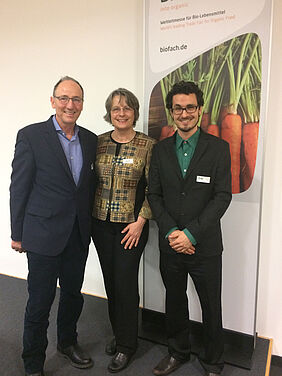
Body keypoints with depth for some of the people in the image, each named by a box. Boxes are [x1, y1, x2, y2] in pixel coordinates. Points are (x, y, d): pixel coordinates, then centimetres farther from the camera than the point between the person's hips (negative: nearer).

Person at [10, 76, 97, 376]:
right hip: (44, 233, -4)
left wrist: (89, 224, 10)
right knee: (40, 301, 8)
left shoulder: (90, 140, 6)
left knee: (73, 294, 19)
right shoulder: (31, 136, -8)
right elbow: (19, 187, -7)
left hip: (79, 235, 5)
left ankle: (67, 343, 44)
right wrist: (18, 234, -5)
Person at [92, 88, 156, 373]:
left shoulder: (148, 145, -7)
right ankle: (117, 333, 37)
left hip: (131, 226, -4)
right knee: (110, 281, 15)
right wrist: (89, 215, 5)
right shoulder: (98, 142, 4)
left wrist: (140, 221, -11)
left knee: (125, 283, 2)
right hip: (101, 224, 4)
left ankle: (126, 345, 25)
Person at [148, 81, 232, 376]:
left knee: (211, 307, 12)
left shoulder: (218, 148, -4)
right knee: (174, 302, 19)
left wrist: (190, 233, -16)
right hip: (170, 244, 3)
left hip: (205, 245, -2)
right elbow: (154, 194, 2)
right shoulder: (161, 150, 4)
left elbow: (222, 196, -10)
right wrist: (171, 231, -11)